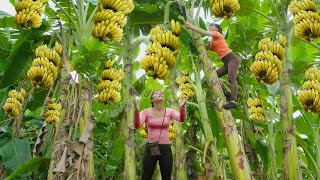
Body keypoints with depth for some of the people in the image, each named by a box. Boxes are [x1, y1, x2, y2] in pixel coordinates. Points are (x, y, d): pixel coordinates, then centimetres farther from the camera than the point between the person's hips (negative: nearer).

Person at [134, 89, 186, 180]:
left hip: (165, 148, 1)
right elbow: (137, 125, -17)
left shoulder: (169, 111, 0)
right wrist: (136, 110, -34)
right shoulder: (146, 112, -2)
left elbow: (182, 119, -18)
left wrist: (182, 107, -38)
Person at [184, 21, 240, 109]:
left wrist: (191, 26, -7)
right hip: (227, 62, 9)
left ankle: (233, 101, -35)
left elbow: (203, 32, -10)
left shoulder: (217, 34, 2)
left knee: (231, 79, -22)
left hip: (232, 59, -9)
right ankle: (225, 93, -4)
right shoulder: (212, 42, 25)